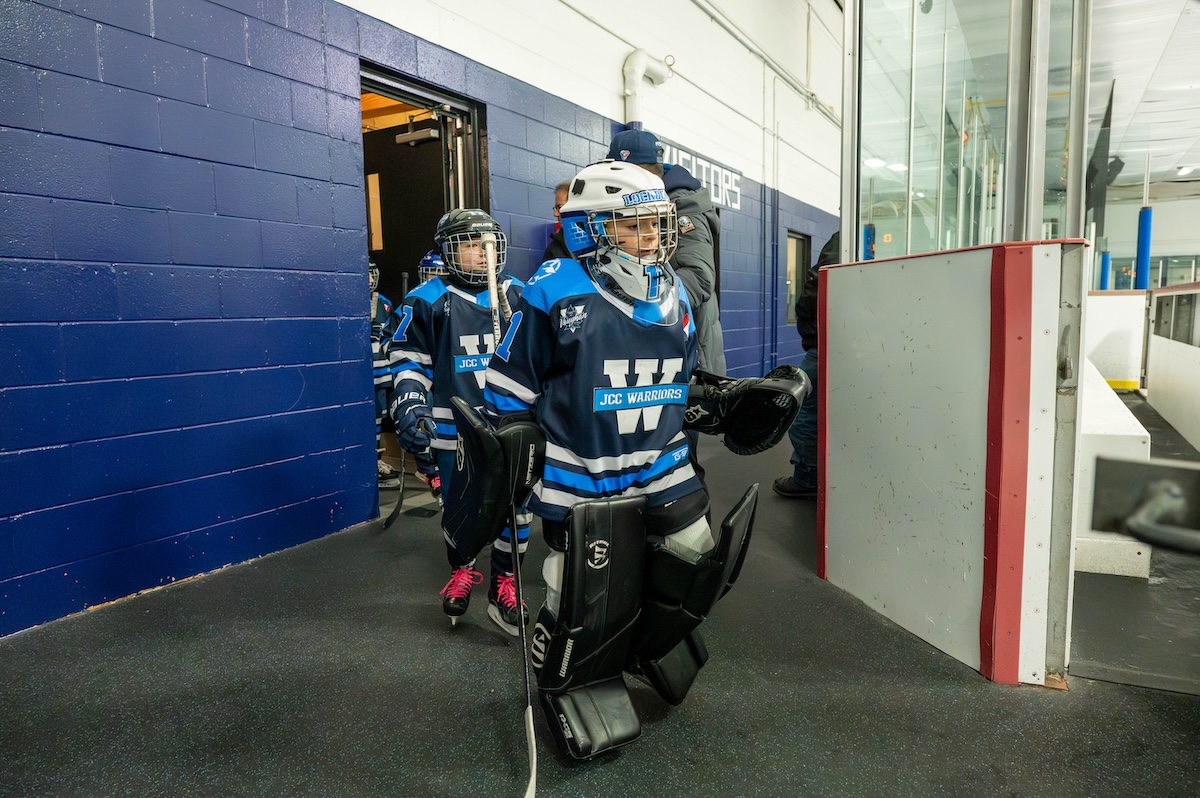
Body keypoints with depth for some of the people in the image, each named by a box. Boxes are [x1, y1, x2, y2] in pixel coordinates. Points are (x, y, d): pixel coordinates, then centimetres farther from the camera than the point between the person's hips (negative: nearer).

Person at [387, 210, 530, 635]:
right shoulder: (427, 300, -3)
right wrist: (408, 406, -11)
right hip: (453, 428, -2)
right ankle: (462, 571, 39)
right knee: (458, 505, 13)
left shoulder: (520, 297, 7)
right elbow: (409, 360, 1)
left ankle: (503, 583, 23)